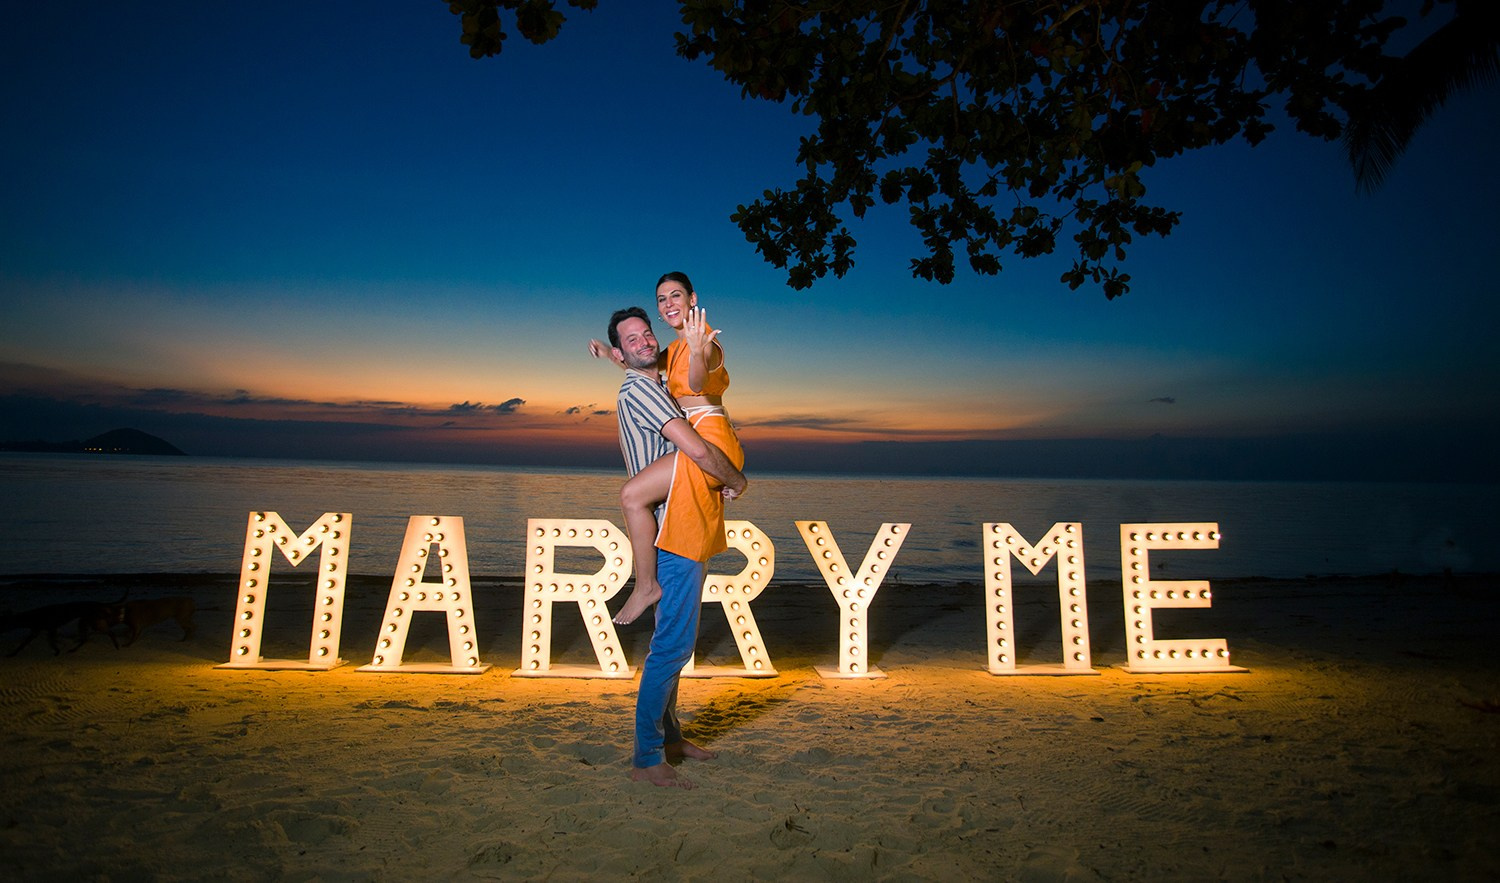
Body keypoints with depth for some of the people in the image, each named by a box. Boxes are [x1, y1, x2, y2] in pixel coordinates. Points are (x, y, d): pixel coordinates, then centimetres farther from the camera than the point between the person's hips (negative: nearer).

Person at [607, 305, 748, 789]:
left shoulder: (655, 388, 19)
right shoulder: (638, 390, -13)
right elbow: (697, 450, -21)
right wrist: (736, 481, -6)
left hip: (684, 530, 10)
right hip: (674, 531, -10)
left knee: (675, 640, 17)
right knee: (672, 644, -8)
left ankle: (669, 736, 29)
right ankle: (647, 759, 1)